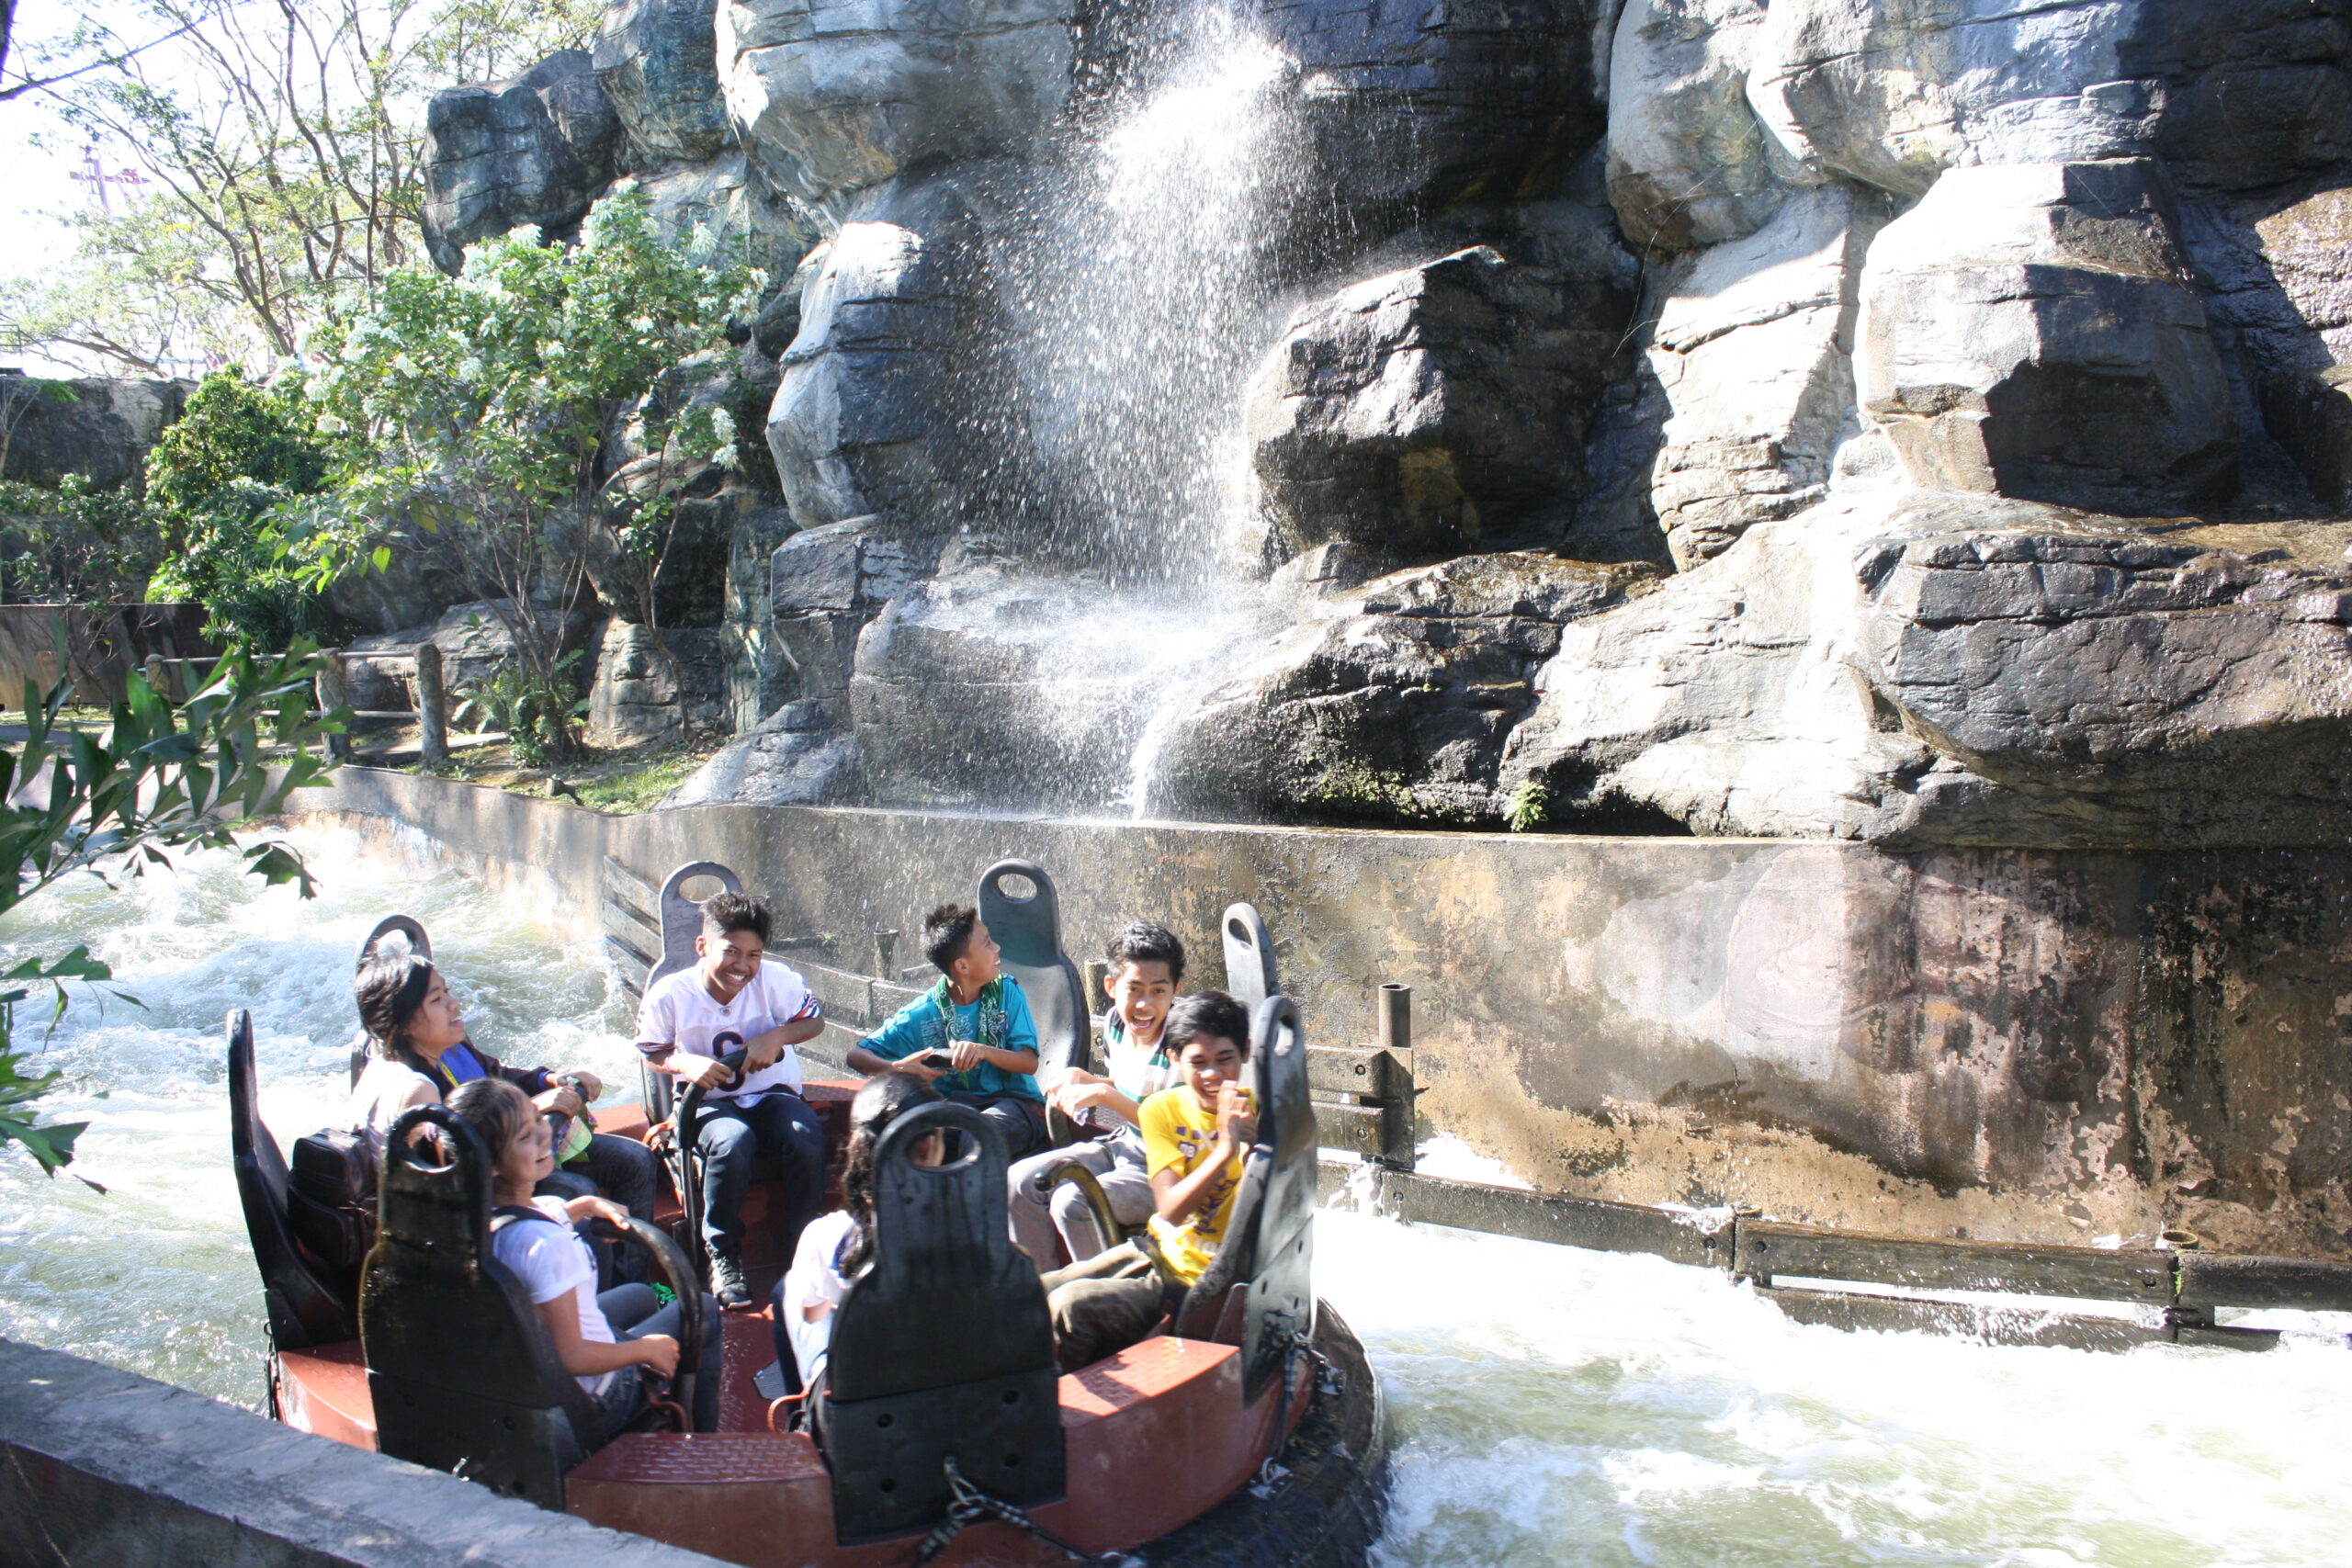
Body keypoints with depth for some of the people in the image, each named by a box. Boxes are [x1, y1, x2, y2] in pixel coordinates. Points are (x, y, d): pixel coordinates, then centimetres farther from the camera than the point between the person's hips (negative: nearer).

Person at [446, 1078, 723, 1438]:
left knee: (642, 1296, 32)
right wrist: (646, 1349, -16)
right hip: (592, 1401, -8)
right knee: (702, 1310, 12)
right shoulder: (547, 1245, -39)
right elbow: (571, 1357, -32)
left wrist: (587, 1205, 17)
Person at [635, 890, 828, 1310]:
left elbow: (814, 1020, 4)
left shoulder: (775, 980, -10)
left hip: (772, 1094, 1)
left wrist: (776, 1036, -16)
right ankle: (722, 1257, -13)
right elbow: (652, 1054, 3)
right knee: (731, 1143, -37)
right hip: (709, 1103, -1)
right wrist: (686, 1064, -19)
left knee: (808, 1141, -31)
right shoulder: (668, 996, -10)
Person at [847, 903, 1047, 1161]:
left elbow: (1030, 1063, -4)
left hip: (1014, 1102, -1)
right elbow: (857, 1055, 0)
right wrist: (896, 1069, -22)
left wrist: (985, 1051, -25)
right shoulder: (922, 1014, 0)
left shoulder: (1007, 992, 3)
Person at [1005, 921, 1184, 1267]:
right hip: (1119, 1145, 8)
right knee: (1020, 1181, -6)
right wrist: (1083, 1079, 2)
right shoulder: (1114, 1025, 2)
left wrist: (1103, 1094, -27)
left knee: (1073, 1202, -27)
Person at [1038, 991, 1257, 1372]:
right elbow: (1169, 1210, -13)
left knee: (1071, 1305, -23)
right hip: (1158, 1252, 5)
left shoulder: (1256, 1114, -8)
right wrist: (1225, 1149, -25)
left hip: (1204, 1283, -5)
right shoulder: (1163, 1109, -1)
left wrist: (1252, 1147, -33)